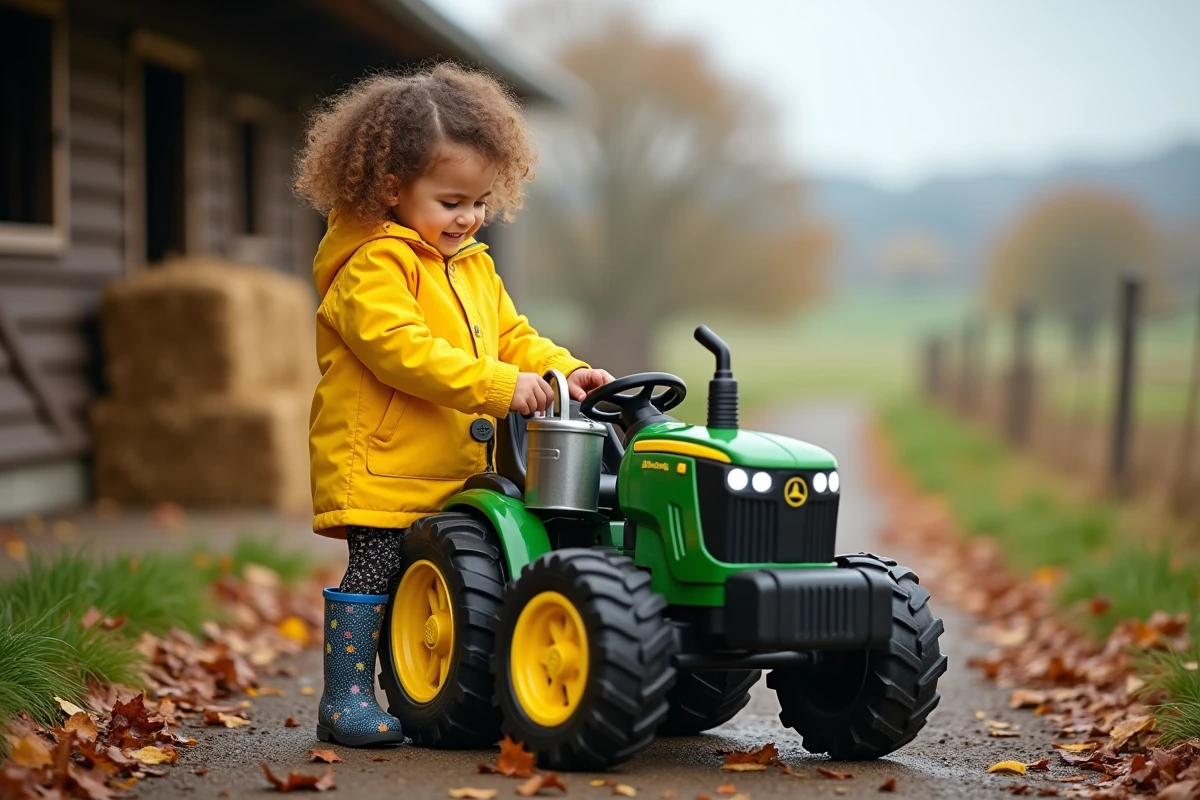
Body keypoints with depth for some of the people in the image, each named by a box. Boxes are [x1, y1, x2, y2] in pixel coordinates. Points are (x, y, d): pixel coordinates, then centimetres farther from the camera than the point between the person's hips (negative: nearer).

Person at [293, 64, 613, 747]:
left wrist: (567, 372, -1)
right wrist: (497, 385, -29)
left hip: (458, 470, 8)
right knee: (374, 572, -5)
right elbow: (401, 348, -25)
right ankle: (346, 697, 4)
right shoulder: (372, 265, -13)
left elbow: (511, 336, 19)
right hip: (383, 466, -8)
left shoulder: (473, 266, 16)